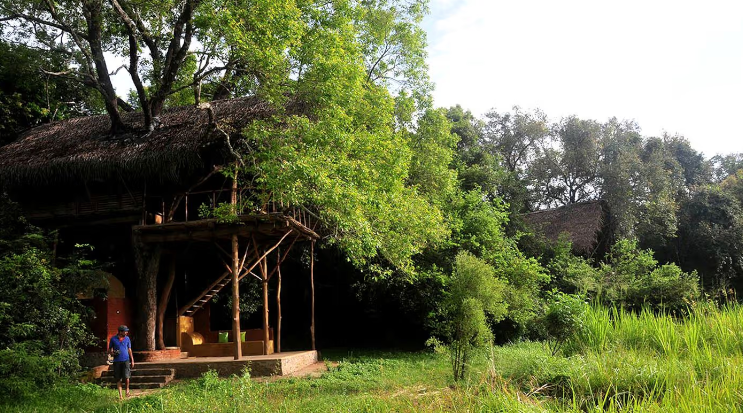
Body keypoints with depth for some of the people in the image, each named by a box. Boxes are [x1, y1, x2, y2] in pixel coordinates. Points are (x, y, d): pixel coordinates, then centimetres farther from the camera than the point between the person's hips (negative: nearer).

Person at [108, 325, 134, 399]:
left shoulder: (127, 338, 7)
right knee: (118, 379, 4)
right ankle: (120, 395, 12)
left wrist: (132, 360, 11)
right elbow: (109, 350, 10)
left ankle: (127, 389, 14)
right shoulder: (113, 339, 2)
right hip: (117, 361, 0)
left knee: (126, 377, -13)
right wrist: (113, 353, -13)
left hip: (126, 360, 0)